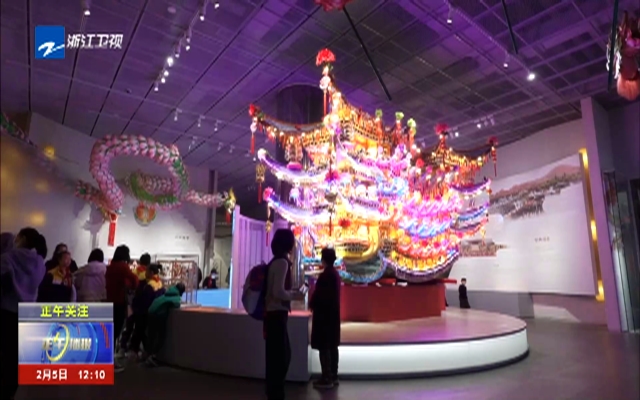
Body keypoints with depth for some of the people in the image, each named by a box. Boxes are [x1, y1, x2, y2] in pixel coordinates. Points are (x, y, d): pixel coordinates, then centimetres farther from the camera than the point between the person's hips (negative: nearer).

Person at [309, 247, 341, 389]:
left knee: (323, 346, -3)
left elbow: (318, 294, -17)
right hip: (333, 313, 9)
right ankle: (333, 376, 22)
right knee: (332, 345, 14)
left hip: (324, 314, -9)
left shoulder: (324, 275, -19)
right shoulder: (335, 273, 9)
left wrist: (311, 304, 1)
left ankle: (327, 379, 2)